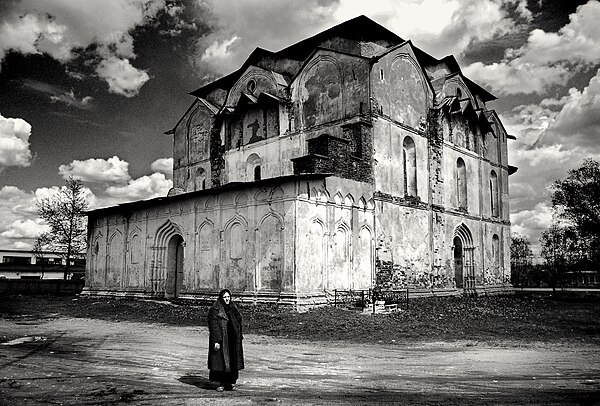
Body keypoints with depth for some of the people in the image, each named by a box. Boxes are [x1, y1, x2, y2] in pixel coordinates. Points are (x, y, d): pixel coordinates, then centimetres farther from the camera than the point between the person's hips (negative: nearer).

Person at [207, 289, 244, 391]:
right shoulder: (215, 310, -8)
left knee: (232, 361, 7)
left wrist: (239, 336, 12)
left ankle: (230, 383, 17)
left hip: (232, 340, 5)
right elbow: (213, 326, -13)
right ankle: (221, 384, 10)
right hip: (221, 339, -5)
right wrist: (216, 341, -19)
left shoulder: (233, 308, 10)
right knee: (220, 360, -1)